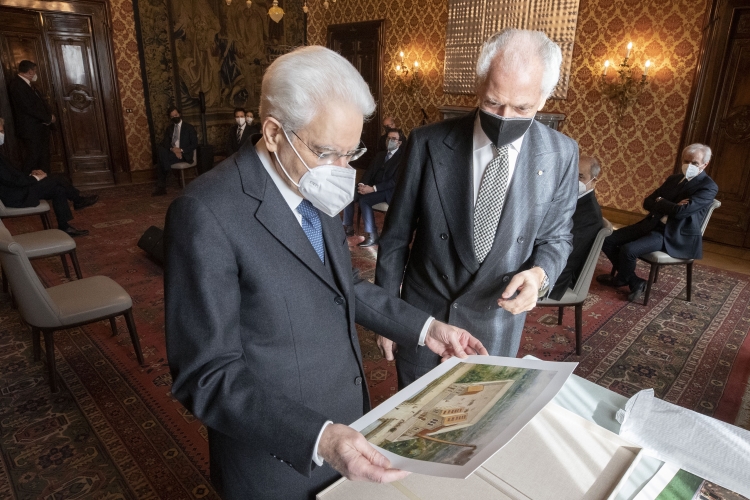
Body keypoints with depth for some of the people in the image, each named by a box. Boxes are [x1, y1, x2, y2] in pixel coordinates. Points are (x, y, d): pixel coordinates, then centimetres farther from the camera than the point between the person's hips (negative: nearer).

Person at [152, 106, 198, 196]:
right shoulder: (169, 129, 19)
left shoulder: (189, 128, 5)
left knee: (162, 158, -30)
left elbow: (194, 144, -3)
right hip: (172, 152, 5)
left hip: (184, 154, -5)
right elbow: (165, 143, 7)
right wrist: (172, 149, -16)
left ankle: (161, 187, -14)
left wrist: (181, 150, -17)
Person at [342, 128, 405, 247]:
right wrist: (362, 184, -11)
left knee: (364, 200, -30)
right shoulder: (380, 154, 16)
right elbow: (369, 172, 12)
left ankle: (372, 235, -22)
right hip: (371, 187, 7)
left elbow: (395, 181, -17)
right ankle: (348, 227, -3)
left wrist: (373, 188, -24)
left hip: (388, 191, -7)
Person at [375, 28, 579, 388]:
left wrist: (539, 274, -21)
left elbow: (556, 236, 2)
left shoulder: (560, 155, -10)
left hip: (497, 323, 1)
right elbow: (395, 237, -7)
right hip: (421, 316, 0)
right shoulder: (428, 144, -15)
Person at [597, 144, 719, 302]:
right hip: (652, 225, 8)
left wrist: (659, 201, -4)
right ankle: (635, 283, 3)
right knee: (607, 240, -8)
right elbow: (647, 202, 9)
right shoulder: (673, 178, 15)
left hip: (674, 235, -8)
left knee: (628, 250, -28)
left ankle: (622, 279, 7)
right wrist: (668, 207, -11)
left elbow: (680, 211, -23)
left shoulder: (709, 187, -9)